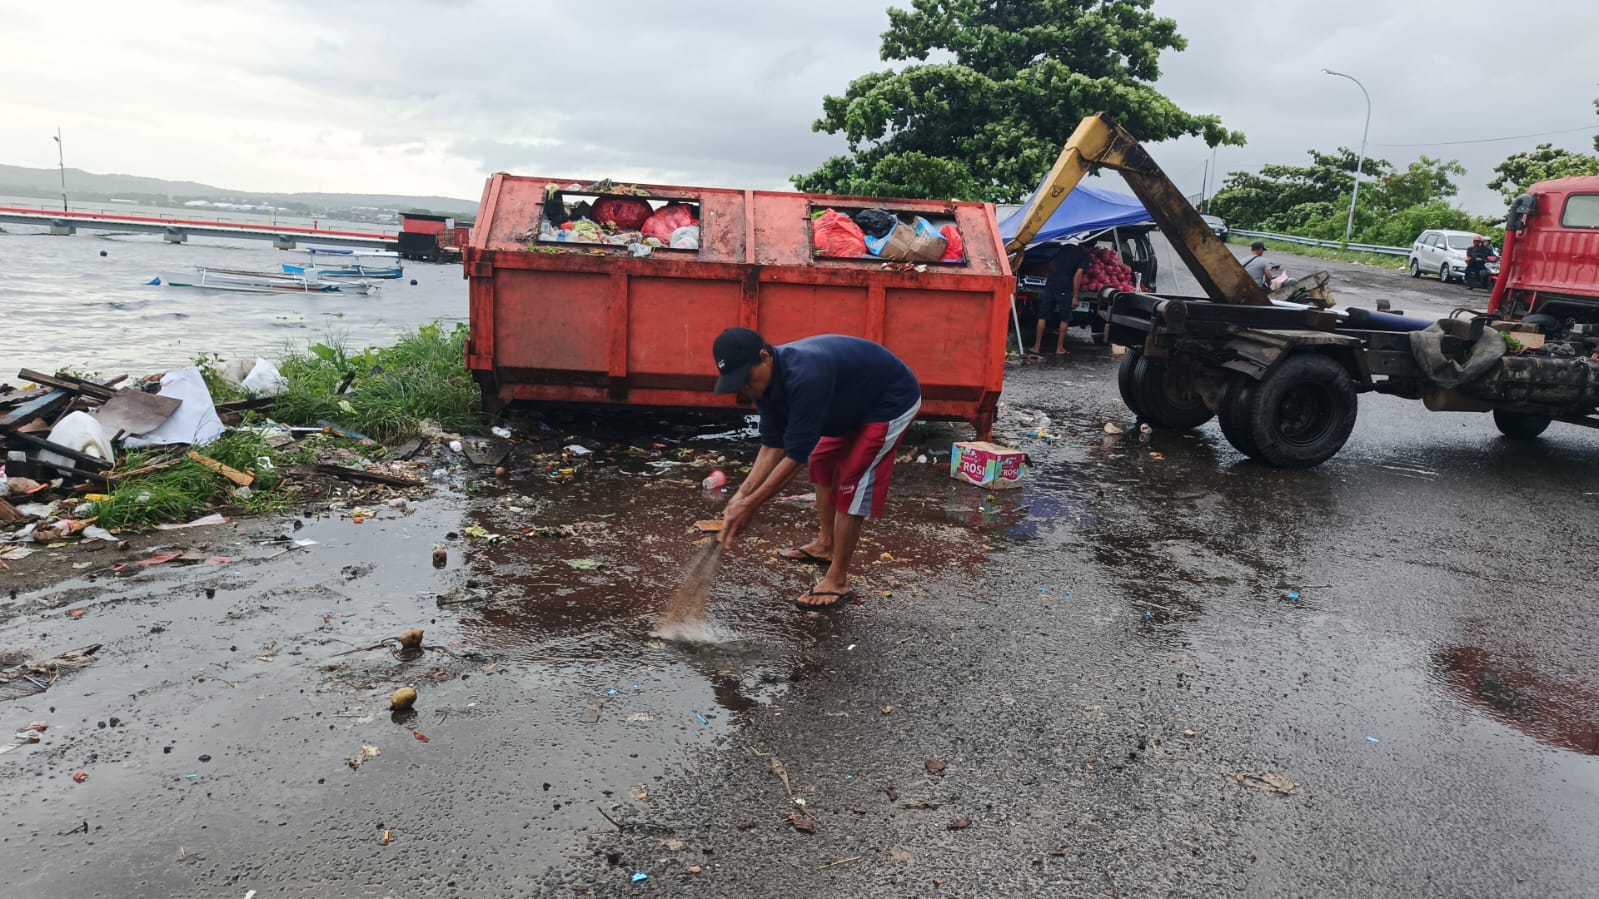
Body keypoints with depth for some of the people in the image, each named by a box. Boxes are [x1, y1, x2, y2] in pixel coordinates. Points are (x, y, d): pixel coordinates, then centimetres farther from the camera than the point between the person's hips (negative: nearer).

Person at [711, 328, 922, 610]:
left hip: (892, 401, -9)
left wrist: (750, 505, -30)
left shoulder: (804, 376, -39)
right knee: (822, 462, 19)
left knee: (850, 482, -13)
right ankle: (825, 544, 35)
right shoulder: (767, 377, -11)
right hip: (856, 401, 9)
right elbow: (772, 446, -6)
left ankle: (838, 581, -4)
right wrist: (742, 494, -18)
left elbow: (795, 457, -34)